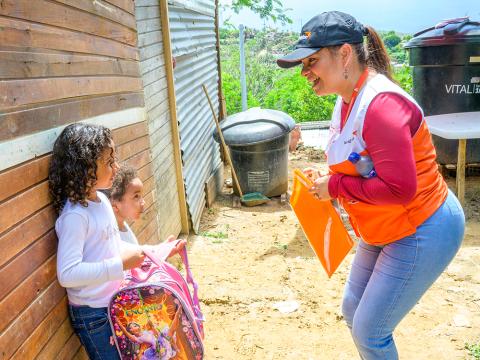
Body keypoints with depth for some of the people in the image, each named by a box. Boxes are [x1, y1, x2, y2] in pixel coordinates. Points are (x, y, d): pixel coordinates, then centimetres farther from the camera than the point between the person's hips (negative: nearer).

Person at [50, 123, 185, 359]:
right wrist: (121, 264, -29)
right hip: (93, 314, -9)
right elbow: (67, 273, -30)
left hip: (116, 303, 9)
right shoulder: (74, 215, -25)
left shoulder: (101, 199, 2)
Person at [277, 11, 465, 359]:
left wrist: (336, 187, -22)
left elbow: (398, 189, -32)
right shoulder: (348, 100, 3)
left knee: (369, 332, 1)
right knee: (353, 311, 20)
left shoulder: (382, 105, -27)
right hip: (384, 231, 10)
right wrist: (327, 179, -2)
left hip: (421, 233, -10)